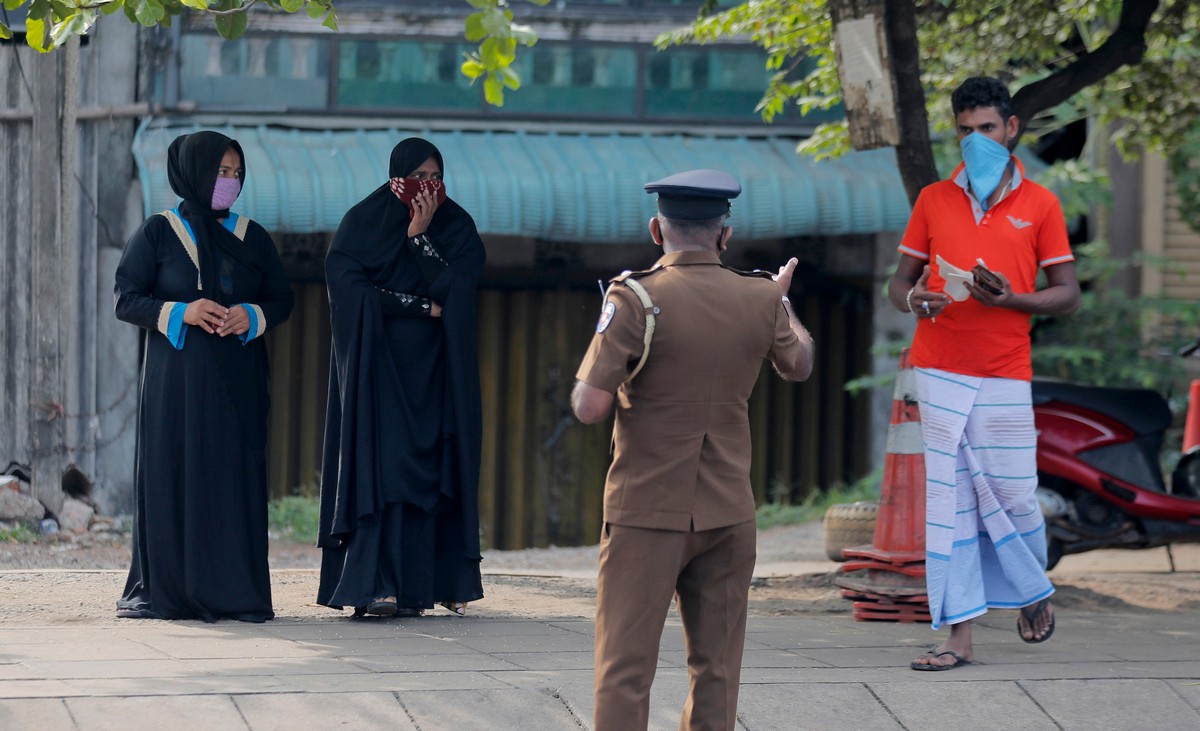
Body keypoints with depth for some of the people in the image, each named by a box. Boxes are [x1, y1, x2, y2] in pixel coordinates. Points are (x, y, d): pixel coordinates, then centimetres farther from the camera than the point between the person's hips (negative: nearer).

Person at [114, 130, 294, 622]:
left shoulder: (252, 237, 12)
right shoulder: (158, 233, 2)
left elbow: (281, 299, 12)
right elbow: (127, 300, -2)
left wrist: (251, 317, -9)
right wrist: (180, 313, -17)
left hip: (237, 379, 3)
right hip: (175, 377, -3)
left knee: (235, 478, -3)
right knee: (171, 473, -6)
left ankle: (231, 589, -2)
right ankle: (159, 589, -2)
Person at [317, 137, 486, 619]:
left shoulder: (456, 227, 6)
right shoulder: (363, 222, 0)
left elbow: (454, 288, -7)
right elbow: (349, 289, -12)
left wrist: (419, 235, -13)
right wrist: (422, 306, -11)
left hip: (432, 367, 3)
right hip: (379, 361, -3)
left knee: (427, 471, -2)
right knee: (382, 466, -14)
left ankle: (418, 584, 2)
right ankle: (374, 586, -22)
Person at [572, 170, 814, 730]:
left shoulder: (636, 299, -13)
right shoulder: (760, 300, 0)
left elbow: (590, 407, -17)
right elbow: (798, 365, 22)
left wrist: (586, 379, 6)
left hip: (647, 513, -3)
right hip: (728, 513, 4)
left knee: (625, 667, -2)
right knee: (716, 668, 12)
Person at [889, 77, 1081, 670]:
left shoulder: (1039, 204, 5)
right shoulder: (933, 200, 9)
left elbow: (1067, 294, 4)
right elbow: (898, 282, 12)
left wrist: (1011, 299, -14)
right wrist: (913, 298, -12)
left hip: (1005, 375, -1)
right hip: (941, 370, 1)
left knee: (1011, 493, 0)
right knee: (950, 498, -2)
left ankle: (1032, 589, 31)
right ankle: (959, 634, -2)